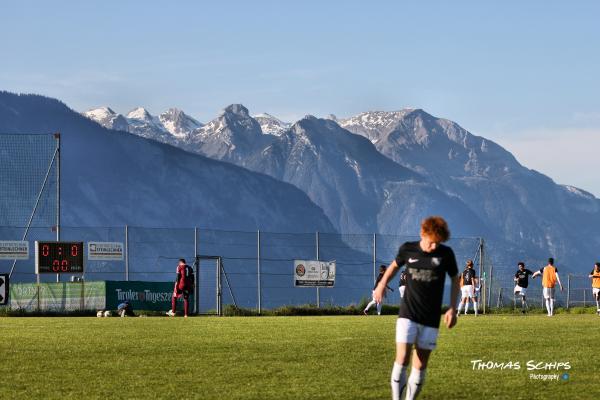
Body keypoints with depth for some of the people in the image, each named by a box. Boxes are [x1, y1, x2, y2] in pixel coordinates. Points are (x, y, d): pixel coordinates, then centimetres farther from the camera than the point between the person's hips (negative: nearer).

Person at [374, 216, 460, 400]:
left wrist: (452, 308, 2)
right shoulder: (407, 249, -3)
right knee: (402, 359, -16)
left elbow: (455, 279, 9)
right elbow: (395, 265, 19)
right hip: (408, 315, -1)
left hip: (431, 319, 1)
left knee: (421, 364, 2)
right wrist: (382, 284, 15)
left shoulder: (446, 254, -4)